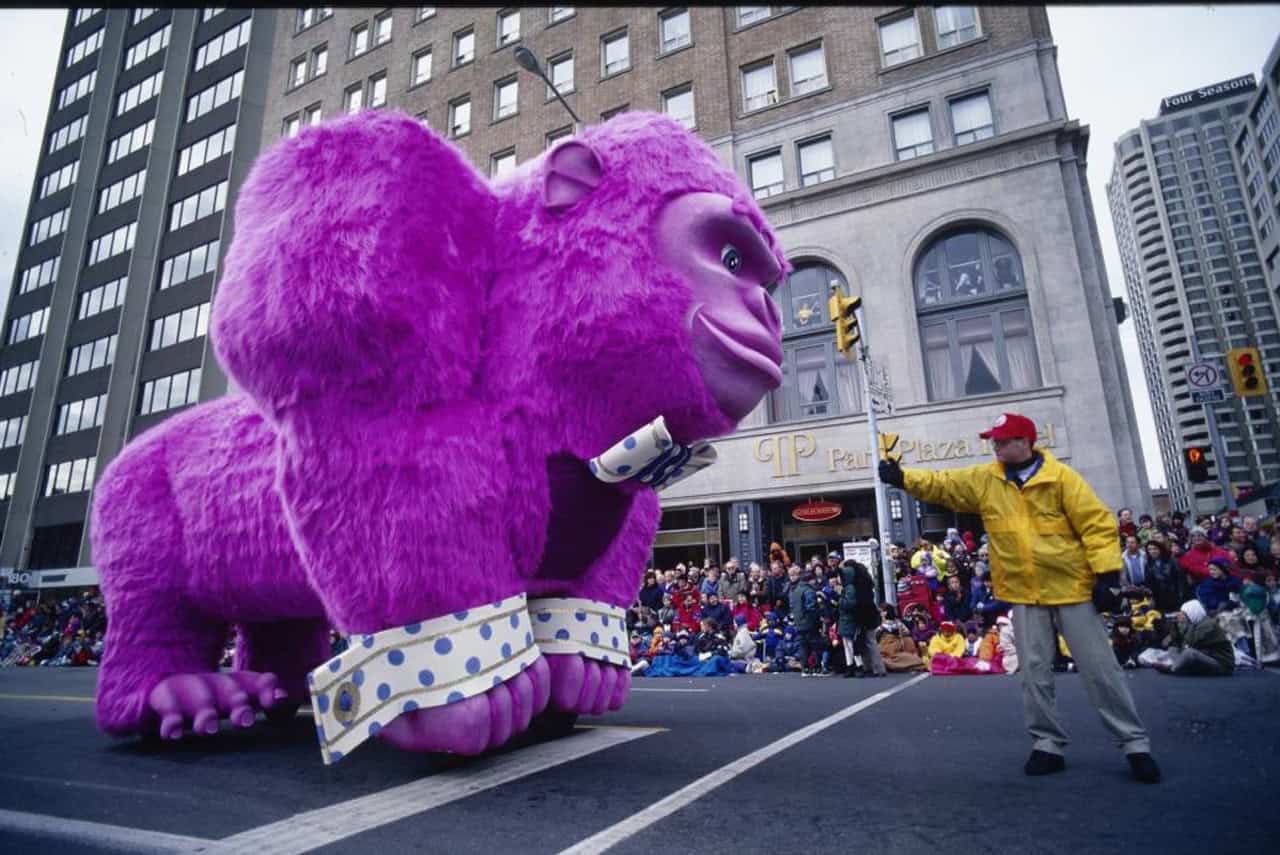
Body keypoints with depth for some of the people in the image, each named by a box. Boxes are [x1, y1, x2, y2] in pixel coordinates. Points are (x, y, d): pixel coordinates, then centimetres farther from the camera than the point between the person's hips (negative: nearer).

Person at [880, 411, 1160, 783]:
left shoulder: (1061, 476, -9)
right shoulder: (983, 480, 3)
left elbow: (1097, 524, -10)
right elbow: (941, 485, 3)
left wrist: (1107, 575, -15)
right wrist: (903, 478, -12)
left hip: (1072, 587, -3)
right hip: (1025, 594, 4)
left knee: (1100, 668, 4)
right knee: (1035, 672, 7)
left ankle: (1135, 745, 18)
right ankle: (1048, 745, 19)